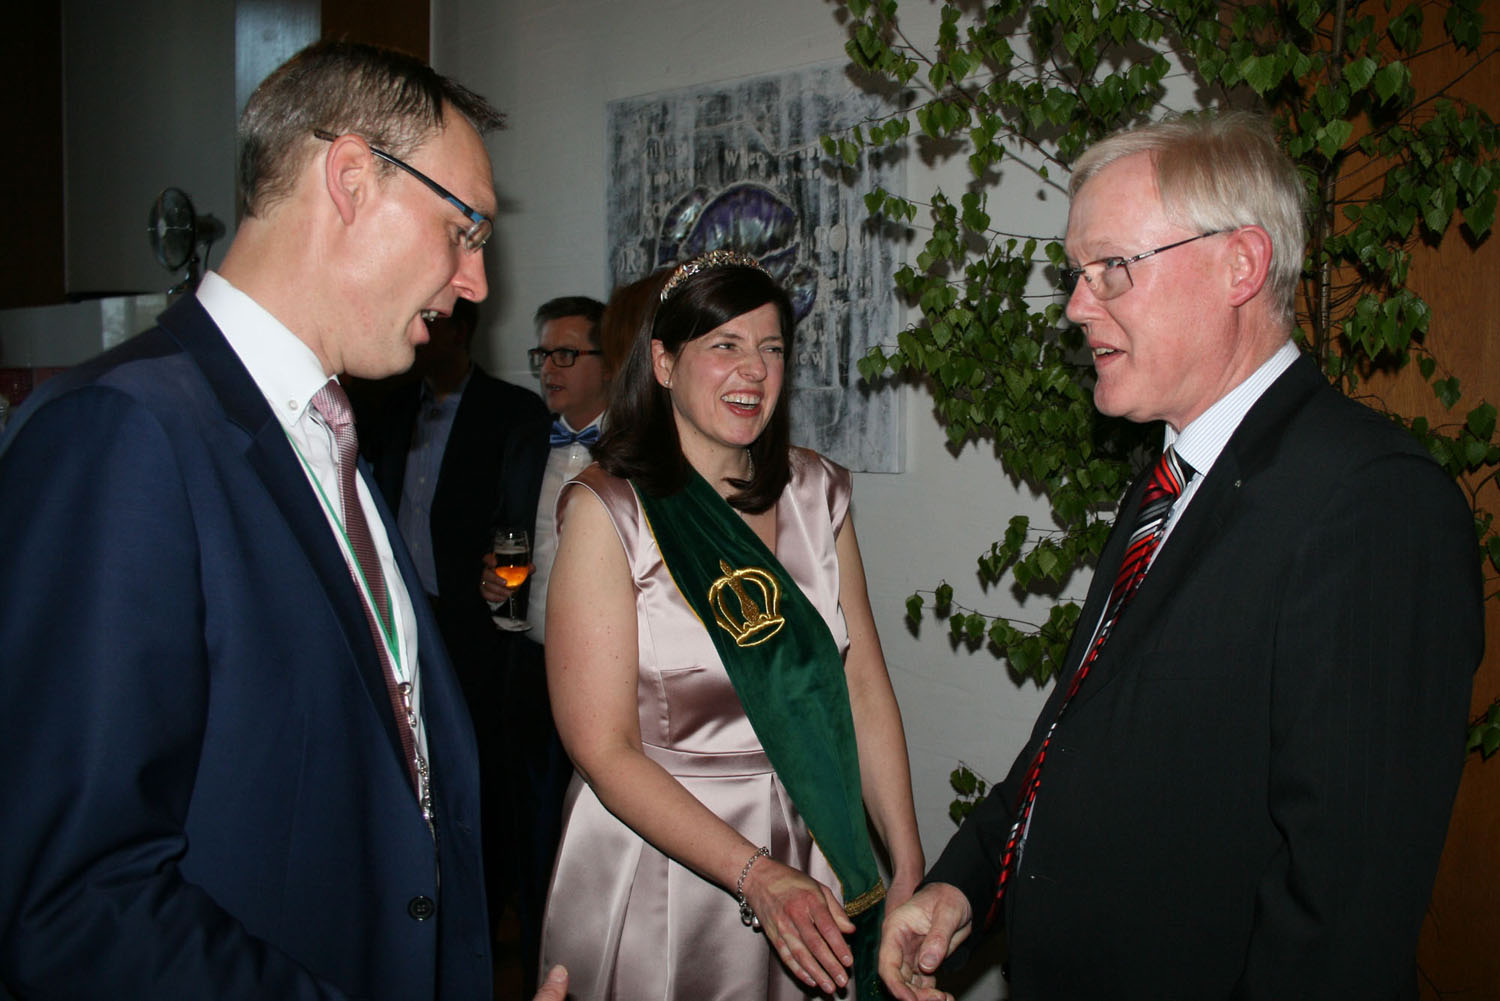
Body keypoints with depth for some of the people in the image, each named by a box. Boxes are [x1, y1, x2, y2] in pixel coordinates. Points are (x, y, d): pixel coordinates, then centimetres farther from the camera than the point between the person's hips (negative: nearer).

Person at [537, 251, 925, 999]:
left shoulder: (815, 492, 1)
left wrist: (909, 871, -7)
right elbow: (603, 750, -16)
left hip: (812, 848, 4)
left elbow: (863, 685, -1)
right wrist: (758, 877, -22)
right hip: (658, 854, -4)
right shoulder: (608, 510, -13)